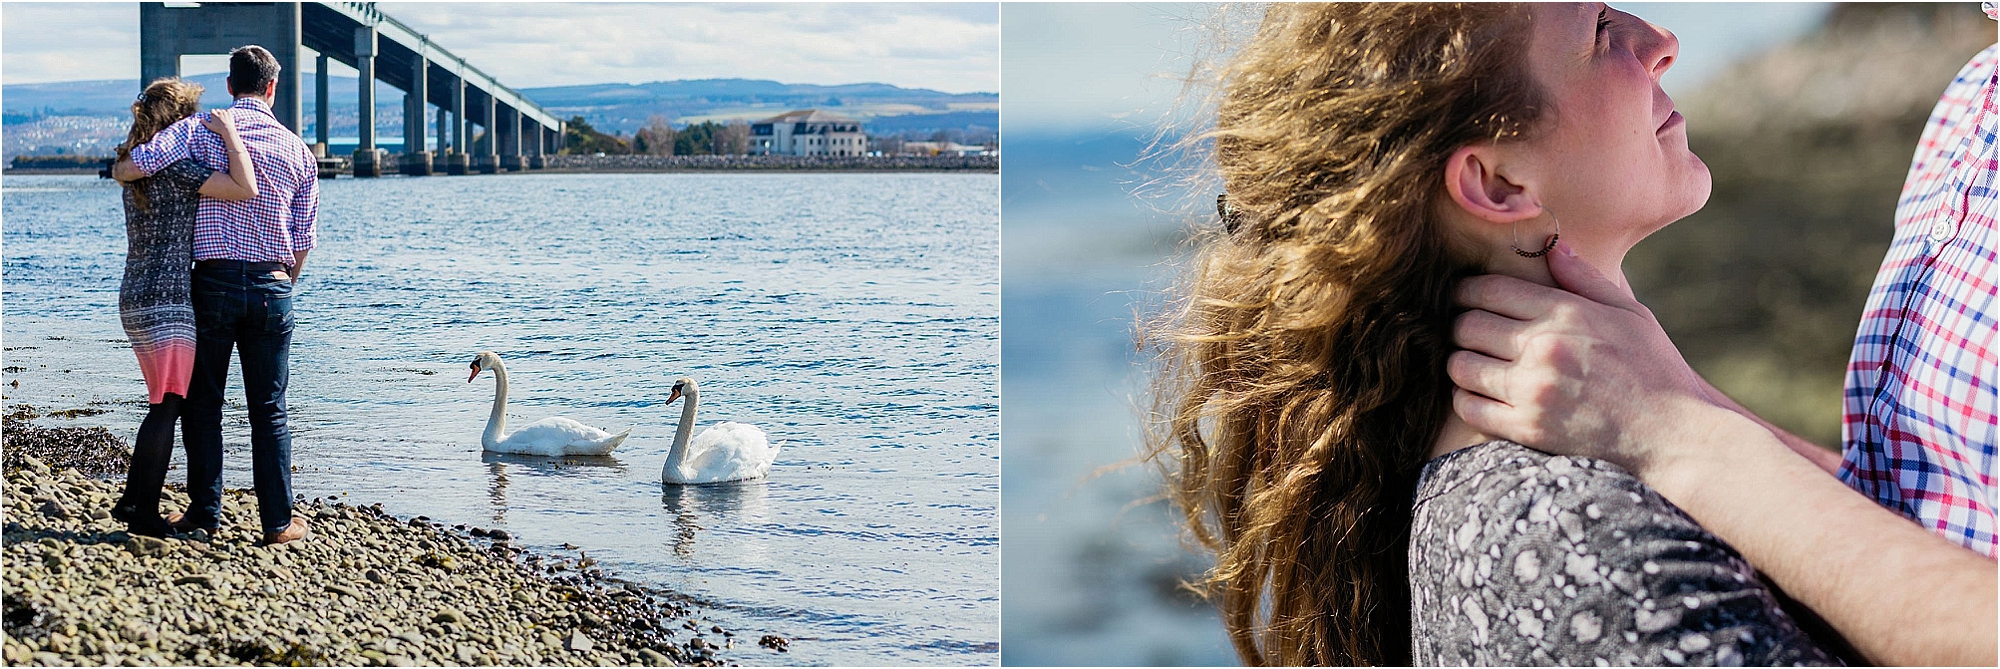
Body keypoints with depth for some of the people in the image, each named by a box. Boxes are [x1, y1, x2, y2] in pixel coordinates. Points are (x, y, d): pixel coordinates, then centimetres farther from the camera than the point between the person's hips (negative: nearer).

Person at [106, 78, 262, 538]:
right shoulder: (175, 168, -14)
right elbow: (245, 189, -23)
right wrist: (229, 134, -14)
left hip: (135, 297, 9)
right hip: (166, 299, -9)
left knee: (163, 405, 18)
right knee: (167, 407, -3)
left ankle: (131, 501, 23)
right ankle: (144, 513, 0)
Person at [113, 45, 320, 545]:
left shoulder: (200, 131, -2)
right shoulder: (298, 149, 6)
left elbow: (130, 167, -16)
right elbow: (303, 239, 8)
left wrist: (119, 167, 9)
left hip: (215, 280, -2)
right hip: (272, 285, 2)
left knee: (202, 402, 11)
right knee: (269, 411, 7)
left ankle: (205, 510, 14)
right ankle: (278, 522, 7)